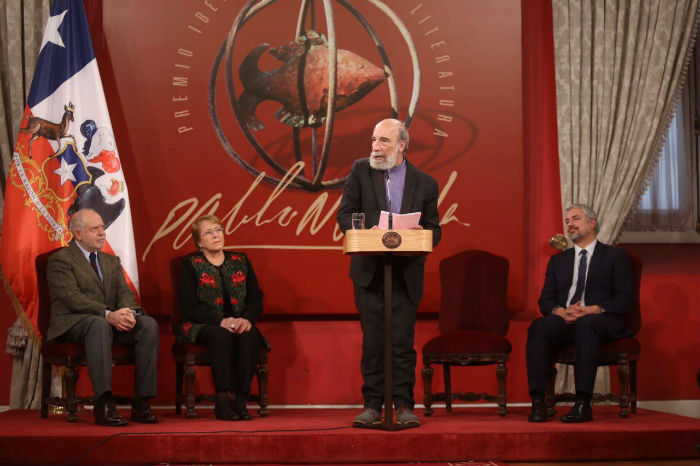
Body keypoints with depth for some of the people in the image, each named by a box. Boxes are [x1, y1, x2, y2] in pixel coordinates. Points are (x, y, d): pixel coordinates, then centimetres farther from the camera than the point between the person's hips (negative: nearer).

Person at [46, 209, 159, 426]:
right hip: (72, 324, -6)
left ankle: (141, 404, -25)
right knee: (99, 325, -40)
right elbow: (72, 298, -15)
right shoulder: (60, 260, 0)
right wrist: (108, 314, -28)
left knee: (149, 324, -22)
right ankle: (104, 406, -46)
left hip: (111, 321, 6)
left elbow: (125, 293, 9)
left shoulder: (112, 261, 22)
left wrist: (126, 313, -16)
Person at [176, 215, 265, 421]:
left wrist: (247, 319, -14)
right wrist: (221, 321, -20)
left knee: (250, 336, -31)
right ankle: (222, 400, -33)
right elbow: (188, 307, -8)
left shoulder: (240, 261, 14)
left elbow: (256, 298, 8)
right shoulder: (191, 264, 3)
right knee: (222, 336, -36)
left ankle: (241, 400, -29)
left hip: (240, 324, 3)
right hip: (202, 325, -3)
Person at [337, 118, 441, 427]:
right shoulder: (360, 170, 4)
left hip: (406, 273, 0)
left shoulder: (425, 183, 3)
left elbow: (434, 230, 7)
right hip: (369, 271, 1)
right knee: (373, 340, 3)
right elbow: (345, 214, 2)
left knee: (402, 340, -2)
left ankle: (404, 405, 6)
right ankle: (372, 405, 10)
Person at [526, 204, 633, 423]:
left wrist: (594, 309, -16)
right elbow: (545, 300, 15)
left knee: (585, 324, -40)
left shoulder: (615, 256, 14)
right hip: (564, 321, 3)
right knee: (539, 326, -31)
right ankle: (538, 402, -38)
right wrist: (561, 311, -9)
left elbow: (624, 298, 2)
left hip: (600, 321, -3)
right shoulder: (558, 260, 25)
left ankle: (583, 404, -44)